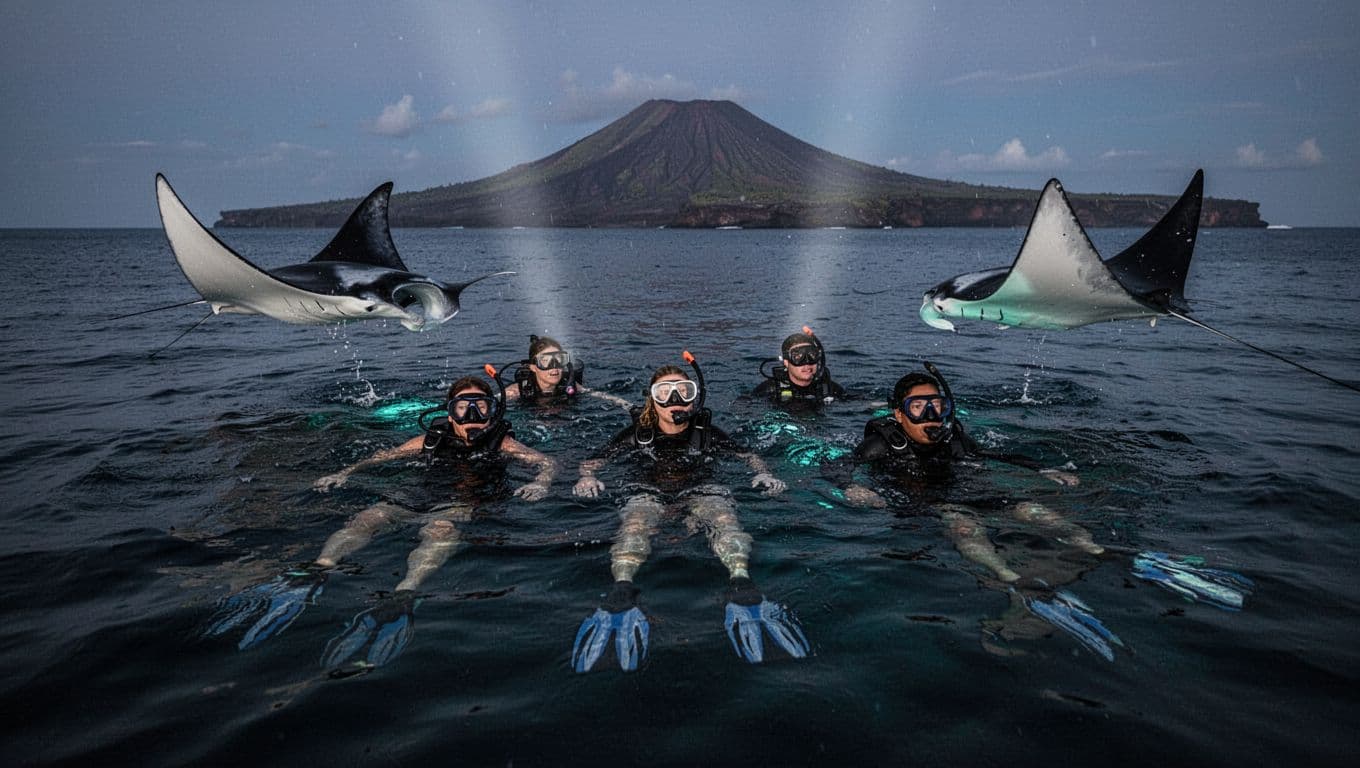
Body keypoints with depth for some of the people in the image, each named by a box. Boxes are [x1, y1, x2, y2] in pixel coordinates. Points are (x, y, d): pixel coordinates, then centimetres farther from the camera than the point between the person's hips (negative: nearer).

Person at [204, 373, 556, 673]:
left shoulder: (501, 443, 9)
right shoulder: (432, 439, 17)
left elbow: (548, 462, 4)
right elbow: (385, 455, 25)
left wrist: (539, 483, -19)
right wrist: (346, 473, 11)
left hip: (469, 500, -5)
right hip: (424, 494, 5)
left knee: (440, 530, -39)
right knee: (367, 518, -22)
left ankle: (401, 597, -65)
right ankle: (315, 572, -45)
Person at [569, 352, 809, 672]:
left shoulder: (708, 434, 22)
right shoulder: (637, 434, 19)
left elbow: (749, 456, 24)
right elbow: (594, 460, 19)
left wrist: (763, 474, 2)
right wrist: (587, 477, -4)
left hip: (700, 490, 1)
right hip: (649, 490, 0)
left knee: (724, 520, -36)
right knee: (634, 524, -37)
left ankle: (742, 588, -60)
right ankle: (621, 595, -61)